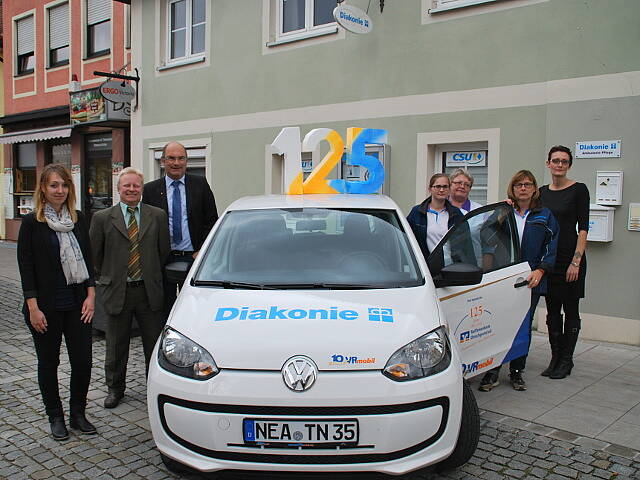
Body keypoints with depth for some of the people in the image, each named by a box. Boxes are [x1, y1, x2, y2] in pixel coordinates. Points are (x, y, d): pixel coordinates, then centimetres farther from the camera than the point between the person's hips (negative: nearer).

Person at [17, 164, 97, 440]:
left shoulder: (78, 219, 6)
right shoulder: (32, 222, -5)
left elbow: (87, 259, 8)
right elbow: (25, 266, -7)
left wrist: (90, 296, -1)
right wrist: (33, 307, -12)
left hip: (77, 303, 3)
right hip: (46, 306, -3)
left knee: (83, 361, 3)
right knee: (48, 362, 10)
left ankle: (78, 414, 21)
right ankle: (55, 417, 25)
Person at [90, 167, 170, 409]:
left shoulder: (157, 216, 2)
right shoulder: (102, 218, 0)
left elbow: (164, 251, 7)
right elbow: (93, 254, 6)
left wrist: (153, 278, 7)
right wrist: (106, 279, 8)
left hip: (149, 291, 1)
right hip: (117, 292, 0)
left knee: (154, 344, 9)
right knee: (116, 346, 12)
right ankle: (115, 389, 30)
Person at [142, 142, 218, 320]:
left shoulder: (200, 184, 4)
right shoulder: (151, 189, 5)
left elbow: (212, 220, 4)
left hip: (194, 258, 0)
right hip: (163, 260, 1)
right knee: (164, 310, 8)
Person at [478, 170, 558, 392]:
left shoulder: (545, 216, 8)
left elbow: (552, 249, 1)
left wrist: (540, 271, -14)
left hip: (530, 280, 0)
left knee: (523, 326, 7)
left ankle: (517, 372, 21)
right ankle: (492, 371, 6)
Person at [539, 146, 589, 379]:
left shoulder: (578, 189, -6)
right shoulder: (542, 192, 9)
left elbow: (583, 228, -10)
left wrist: (576, 261, -17)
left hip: (570, 257, -5)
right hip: (548, 257, 5)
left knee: (570, 309, 4)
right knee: (552, 309, 10)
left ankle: (566, 360, 14)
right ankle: (555, 358, 20)